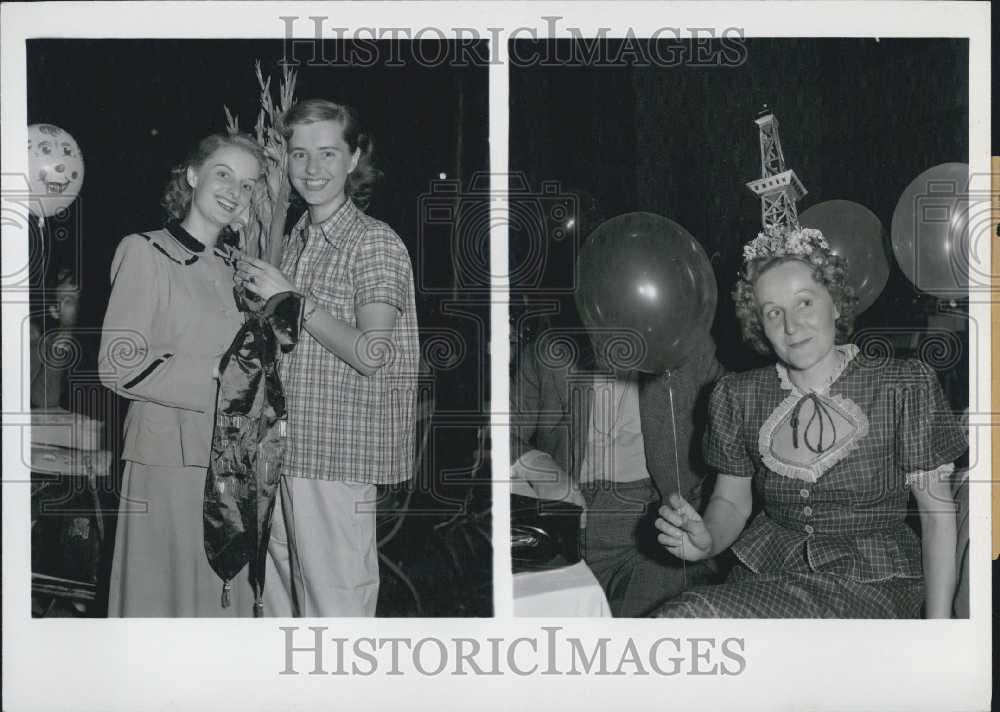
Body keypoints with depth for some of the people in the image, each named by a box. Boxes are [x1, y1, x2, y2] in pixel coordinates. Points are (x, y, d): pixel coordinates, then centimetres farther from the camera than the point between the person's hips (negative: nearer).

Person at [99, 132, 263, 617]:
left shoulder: (224, 269, 16)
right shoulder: (144, 253, -5)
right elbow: (118, 365, -14)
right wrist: (214, 373, -16)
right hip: (169, 462, -6)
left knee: (223, 598, 10)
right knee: (164, 595, 1)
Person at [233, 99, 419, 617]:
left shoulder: (376, 243, -8)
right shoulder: (294, 240, 16)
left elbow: (369, 354, -18)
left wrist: (293, 299, -16)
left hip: (338, 458, -8)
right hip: (284, 453, 8)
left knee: (335, 607, -3)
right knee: (280, 601, 14)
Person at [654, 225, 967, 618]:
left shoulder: (904, 387, -7)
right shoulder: (739, 397, 4)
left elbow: (937, 511, -3)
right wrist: (706, 541, -10)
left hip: (869, 581, -4)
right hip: (767, 568, 4)